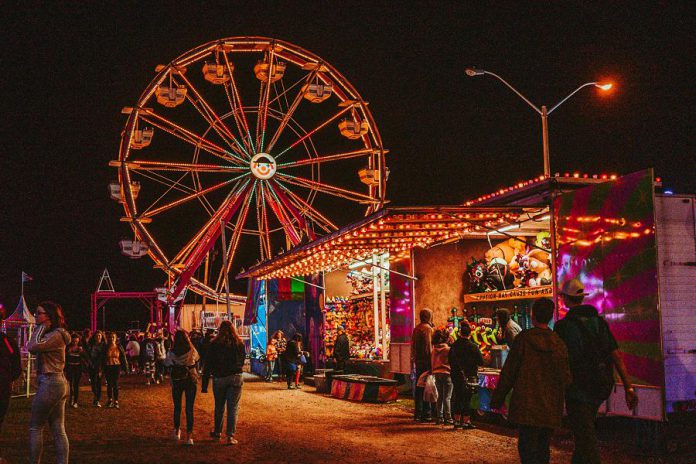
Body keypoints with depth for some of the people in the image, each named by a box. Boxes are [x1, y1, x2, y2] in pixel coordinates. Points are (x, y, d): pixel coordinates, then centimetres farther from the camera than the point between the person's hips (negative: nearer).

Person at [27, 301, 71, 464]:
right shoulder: (52, 334, 16)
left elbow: (33, 347, -23)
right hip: (58, 383, 10)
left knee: (35, 427, 0)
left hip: (50, 384, -10)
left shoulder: (56, 334, -14)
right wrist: (42, 328, 5)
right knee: (59, 430, 7)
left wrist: (40, 328, -13)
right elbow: (32, 347, 10)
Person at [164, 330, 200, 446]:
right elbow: (197, 359, 9)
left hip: (176, 381, 1)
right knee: (189, 409, 1)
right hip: (191, 381, 0)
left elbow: (166, 364, 1)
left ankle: (177, 431, 34)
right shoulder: (192, 351, -10)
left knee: (177, 407, 18)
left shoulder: (171, 353, -12)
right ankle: (189, 436, -5)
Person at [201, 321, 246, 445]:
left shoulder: (214, 344, -4)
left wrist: (204, 384, -1)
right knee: (233, 407, 1)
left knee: (219, 406, 16)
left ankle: (217, 432, 31)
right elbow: (242, 361, 13)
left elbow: (208, 364, -4)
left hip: (219, 379, 0)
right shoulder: (239, 344, 0)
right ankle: (230, 436, -4)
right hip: (235, 378, 0)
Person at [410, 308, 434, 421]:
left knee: (418, 388, 12)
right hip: (426, 362, -8)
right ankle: (426, 414, -3)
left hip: (418, 362, 8)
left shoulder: (416, 329, 14)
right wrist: (432, 363, -16)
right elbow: (429, 347, -17)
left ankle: (418, 414, 16)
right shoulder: (428, 329, -12)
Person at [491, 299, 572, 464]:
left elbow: (508, 371, -5)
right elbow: (565, 377, 7)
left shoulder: (523, 339, -7)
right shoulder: (558, 343, 4)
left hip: (526, 406, -4)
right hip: (550, 409, 4)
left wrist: (497, 399, 2)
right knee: (543, 447, 16)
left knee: (527, 448, -5)